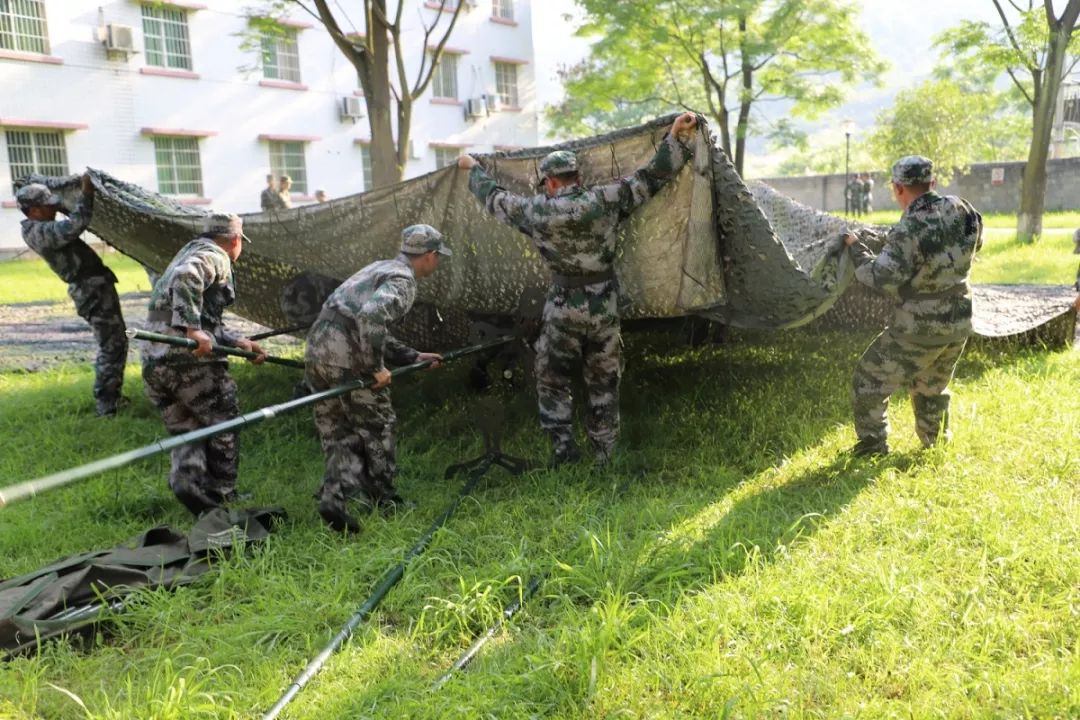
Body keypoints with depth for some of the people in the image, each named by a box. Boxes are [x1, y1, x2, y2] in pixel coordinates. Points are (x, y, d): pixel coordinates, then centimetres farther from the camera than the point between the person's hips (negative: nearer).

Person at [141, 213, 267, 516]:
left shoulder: (191, 251, 27)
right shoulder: (214, 256, -1)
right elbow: (185, 276, -26)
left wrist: (236, 342, 21)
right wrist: (191, 328, -28)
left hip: (153, 362, 8)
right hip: (191, 359, -8)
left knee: (185, 433, 17)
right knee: (222, 425, 9)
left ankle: (186, 480, -5)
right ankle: (222, 497, 16)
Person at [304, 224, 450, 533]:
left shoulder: (380, 268, 22)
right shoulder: (402, 281, -7)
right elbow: (371, 318, -27)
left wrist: (413, 357, 27)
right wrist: (376, 369, -19)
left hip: (317, 352, 9)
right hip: (347, 359, -9)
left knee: (337, 433, 14)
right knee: (376, 427, 8)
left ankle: (334, 498, 2)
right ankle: (383, 501, 21)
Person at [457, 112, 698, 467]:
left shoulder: (538, 211, -7)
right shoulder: (605, 199, -7)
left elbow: (496, 198, 10)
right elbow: (650, 177, -4)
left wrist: (474, 169, 27)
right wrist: (676, 135, 2)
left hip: (563, 308, -2)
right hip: (605, 305, 2)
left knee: (551, 379, 17)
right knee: (604, 383, 13)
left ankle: (562, 445, 11)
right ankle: (604, 456, 18)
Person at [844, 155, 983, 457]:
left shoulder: (908, 231, -26)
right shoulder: (962, 210, -3)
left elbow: (880, 278, -21)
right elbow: (975, 246, 16)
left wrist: (856, 248, -8)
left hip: (919, 329, -7)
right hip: (960, 323, 7)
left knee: (869, 379, 10)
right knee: (933, 387, 27)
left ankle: (873, 446, 14)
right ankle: (937, 441, 40)